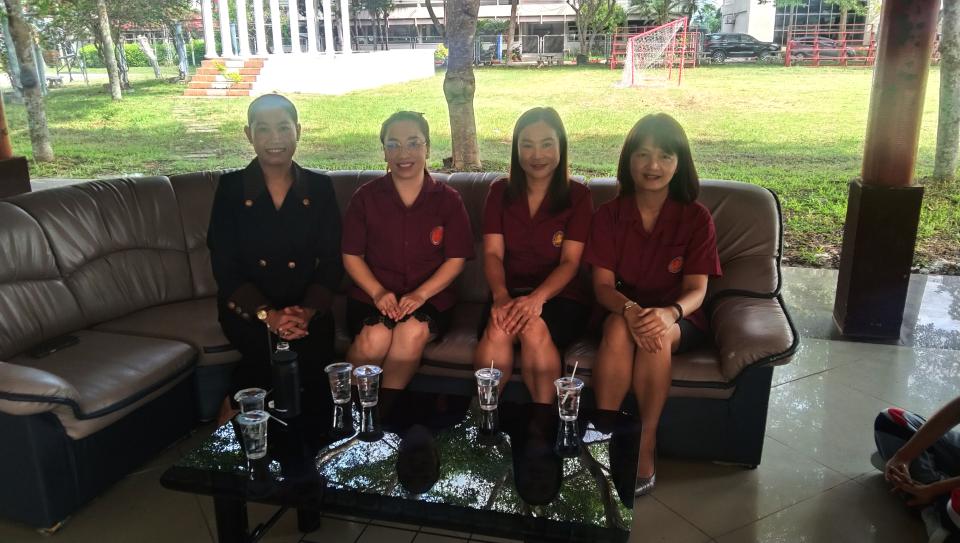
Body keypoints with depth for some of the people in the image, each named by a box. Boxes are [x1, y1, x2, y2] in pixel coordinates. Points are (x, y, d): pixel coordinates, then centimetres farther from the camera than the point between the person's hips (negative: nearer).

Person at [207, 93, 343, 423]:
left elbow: (331, 262, 2)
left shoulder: (319, 188, 5)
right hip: (248, 305, -1)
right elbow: (224, 266, -4)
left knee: (317, 356, -28)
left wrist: (307, 310, -16)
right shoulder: (231, 188, 1)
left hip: (307, 305, 1)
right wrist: (267, 314, -18)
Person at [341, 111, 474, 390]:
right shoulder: (366, 197, 7)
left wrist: (420, 294, -13)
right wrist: (378, 292, -10)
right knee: (374, 337, -31)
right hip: (372, 295, 0)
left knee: (413, 332, -32)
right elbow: (352, 255, 6)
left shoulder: (448, 200, 5)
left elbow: (456, 259, 2)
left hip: (430, 297, 0)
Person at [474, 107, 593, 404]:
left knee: (535, 330, -35)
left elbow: (570, 262, -8)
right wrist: (501, 296, -22)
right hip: (510, 293, 2)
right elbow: (493, 253, 0)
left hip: (560, 296, -1)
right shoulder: (500, 192, 8)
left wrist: (537, 297, -28)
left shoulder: (578, 196, 1)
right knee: (496, 332, -33)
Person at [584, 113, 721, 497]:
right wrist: (629, 309, -32)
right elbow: (603, 285, -8)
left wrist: (668, 313, -35)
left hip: (679, 318, -1)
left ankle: (645, 449, -22)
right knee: (619, 328, -34)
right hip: (621, 309, 1)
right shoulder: (609, 215, -2)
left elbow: (696, 289, -10)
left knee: (657, 333, -35)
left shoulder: (696, 218, -5)